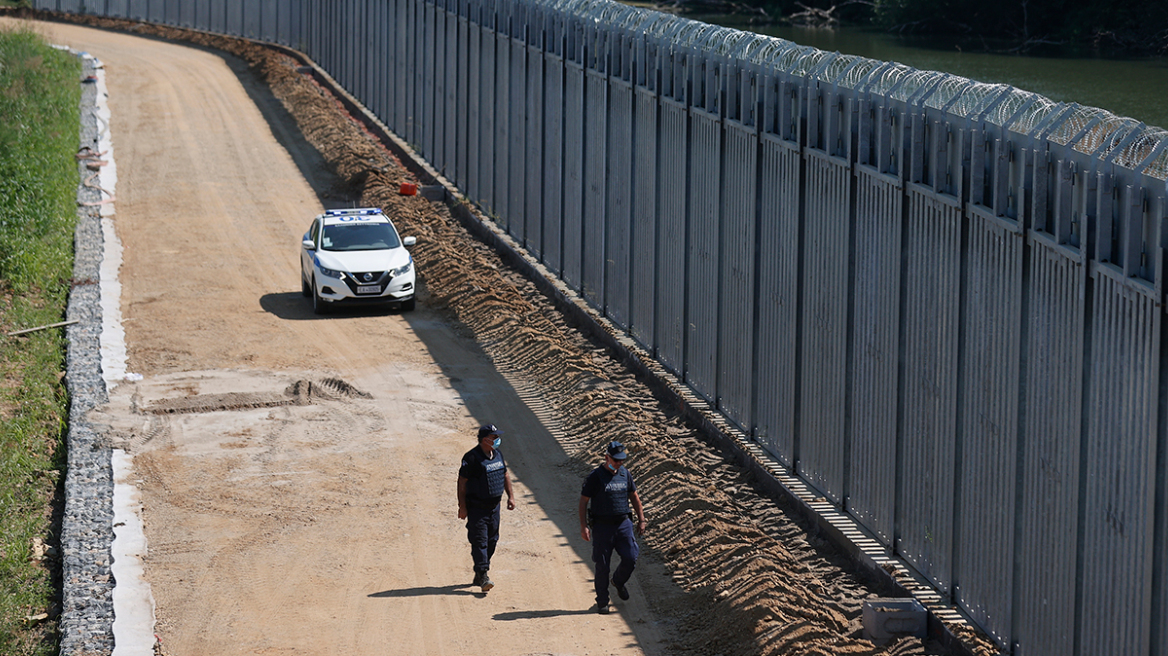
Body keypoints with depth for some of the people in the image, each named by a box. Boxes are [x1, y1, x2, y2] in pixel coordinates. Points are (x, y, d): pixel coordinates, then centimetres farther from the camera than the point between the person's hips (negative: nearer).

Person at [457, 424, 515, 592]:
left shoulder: (498, 454, 8)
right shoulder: (471, 458, -16)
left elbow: (505, 474, 21)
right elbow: (462, 482, -13)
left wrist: (510, 496, 14)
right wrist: (462, 507, -15)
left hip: (494, 506, 8)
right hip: (476, 507, -8)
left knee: (492, 540, 11)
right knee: (479, 541, -11)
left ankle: (479, 574, 21)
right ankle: (483, 576, -13)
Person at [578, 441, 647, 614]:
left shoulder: (625, 474, 7)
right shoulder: (595, 476, -8)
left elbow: (634, 497, 18)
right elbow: (583, 501, -6)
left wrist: (641, 519, 15)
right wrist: (583, 526, -11)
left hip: (623, 523, 4)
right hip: (602, 526, -4)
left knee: (631, 558, -4)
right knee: (602, 566, 0)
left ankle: (619, 581, 28)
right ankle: (602, 602, 12)